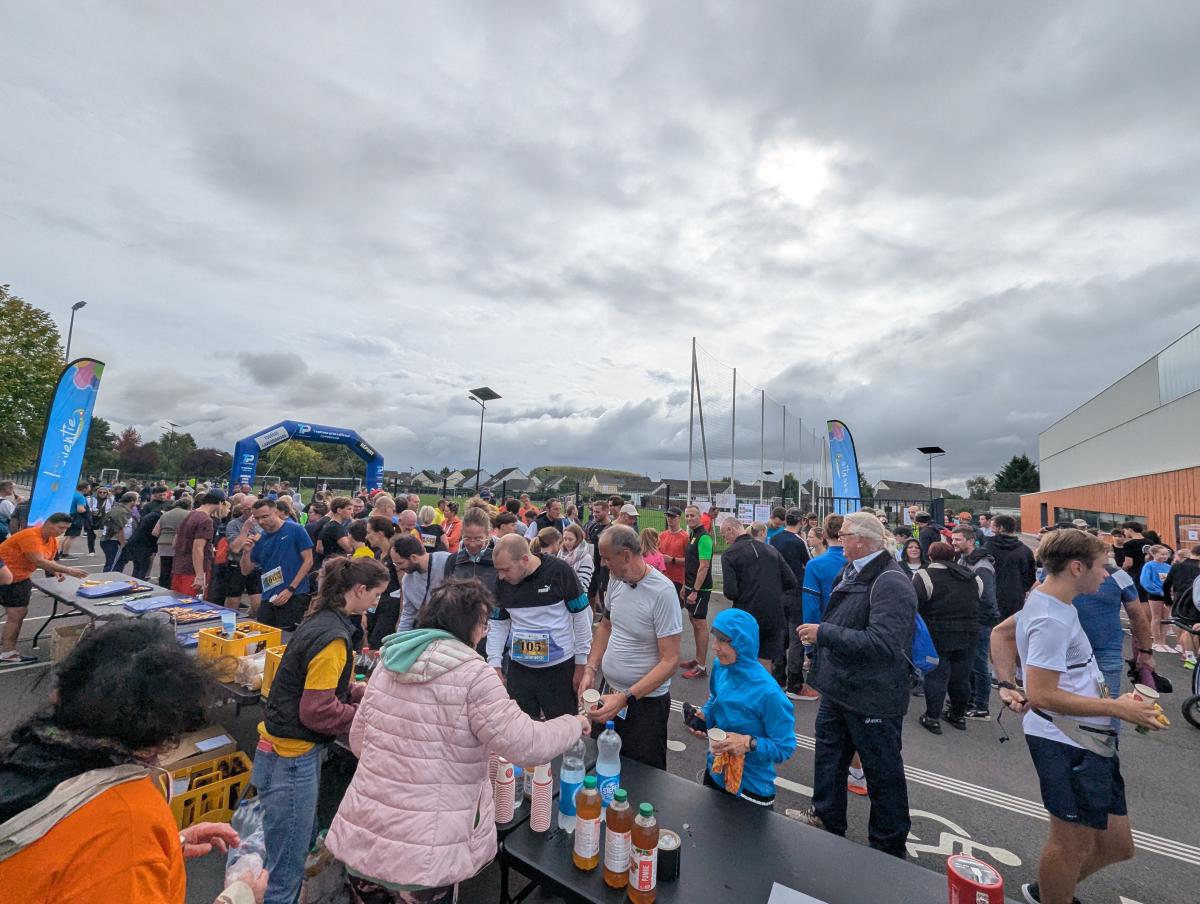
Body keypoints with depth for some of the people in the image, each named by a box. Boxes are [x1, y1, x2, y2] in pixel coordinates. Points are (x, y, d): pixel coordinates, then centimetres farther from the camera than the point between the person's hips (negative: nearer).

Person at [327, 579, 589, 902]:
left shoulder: (389, 661, 3)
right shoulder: (471, 673, -17)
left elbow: (358, 741, 12)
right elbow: (523, 744, -17)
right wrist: (573, 724, 0)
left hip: (362, 833, 6)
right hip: (420, 850, -6)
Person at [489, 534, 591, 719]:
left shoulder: (559, 571, -17)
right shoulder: (503, 582, -5)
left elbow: (582, 617, -10)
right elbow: (497, 624, 6)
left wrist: (581, 664, -6)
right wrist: (494, 664, 0)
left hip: (560, 668, -3)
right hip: (519, 669, 4)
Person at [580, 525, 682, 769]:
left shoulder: (662, 592, -23)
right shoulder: (616, 579, -3)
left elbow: (670, 660, -22)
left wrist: (625, 698, -27)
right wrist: (590, 670, 2)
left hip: (646, 701, -6)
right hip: (609, 692, 6)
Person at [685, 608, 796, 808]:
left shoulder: (768, 692, -30)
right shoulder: (720, 667, -12)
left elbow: (785, 748, -20)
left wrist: (749, 743, -34)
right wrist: (704, 717, -11)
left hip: (752, 789, -6)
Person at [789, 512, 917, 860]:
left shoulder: (891, 583, -24)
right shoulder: (852, 572, 5)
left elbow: (883, 644, -34)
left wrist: (824, 633, -29)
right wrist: (820, 649, 10)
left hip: (872, 698, -9)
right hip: (838, 688, 10)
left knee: (883, 773, 12)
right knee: (829, 753, 25)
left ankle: (889, 847, 33)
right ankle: (826, 818, 46)